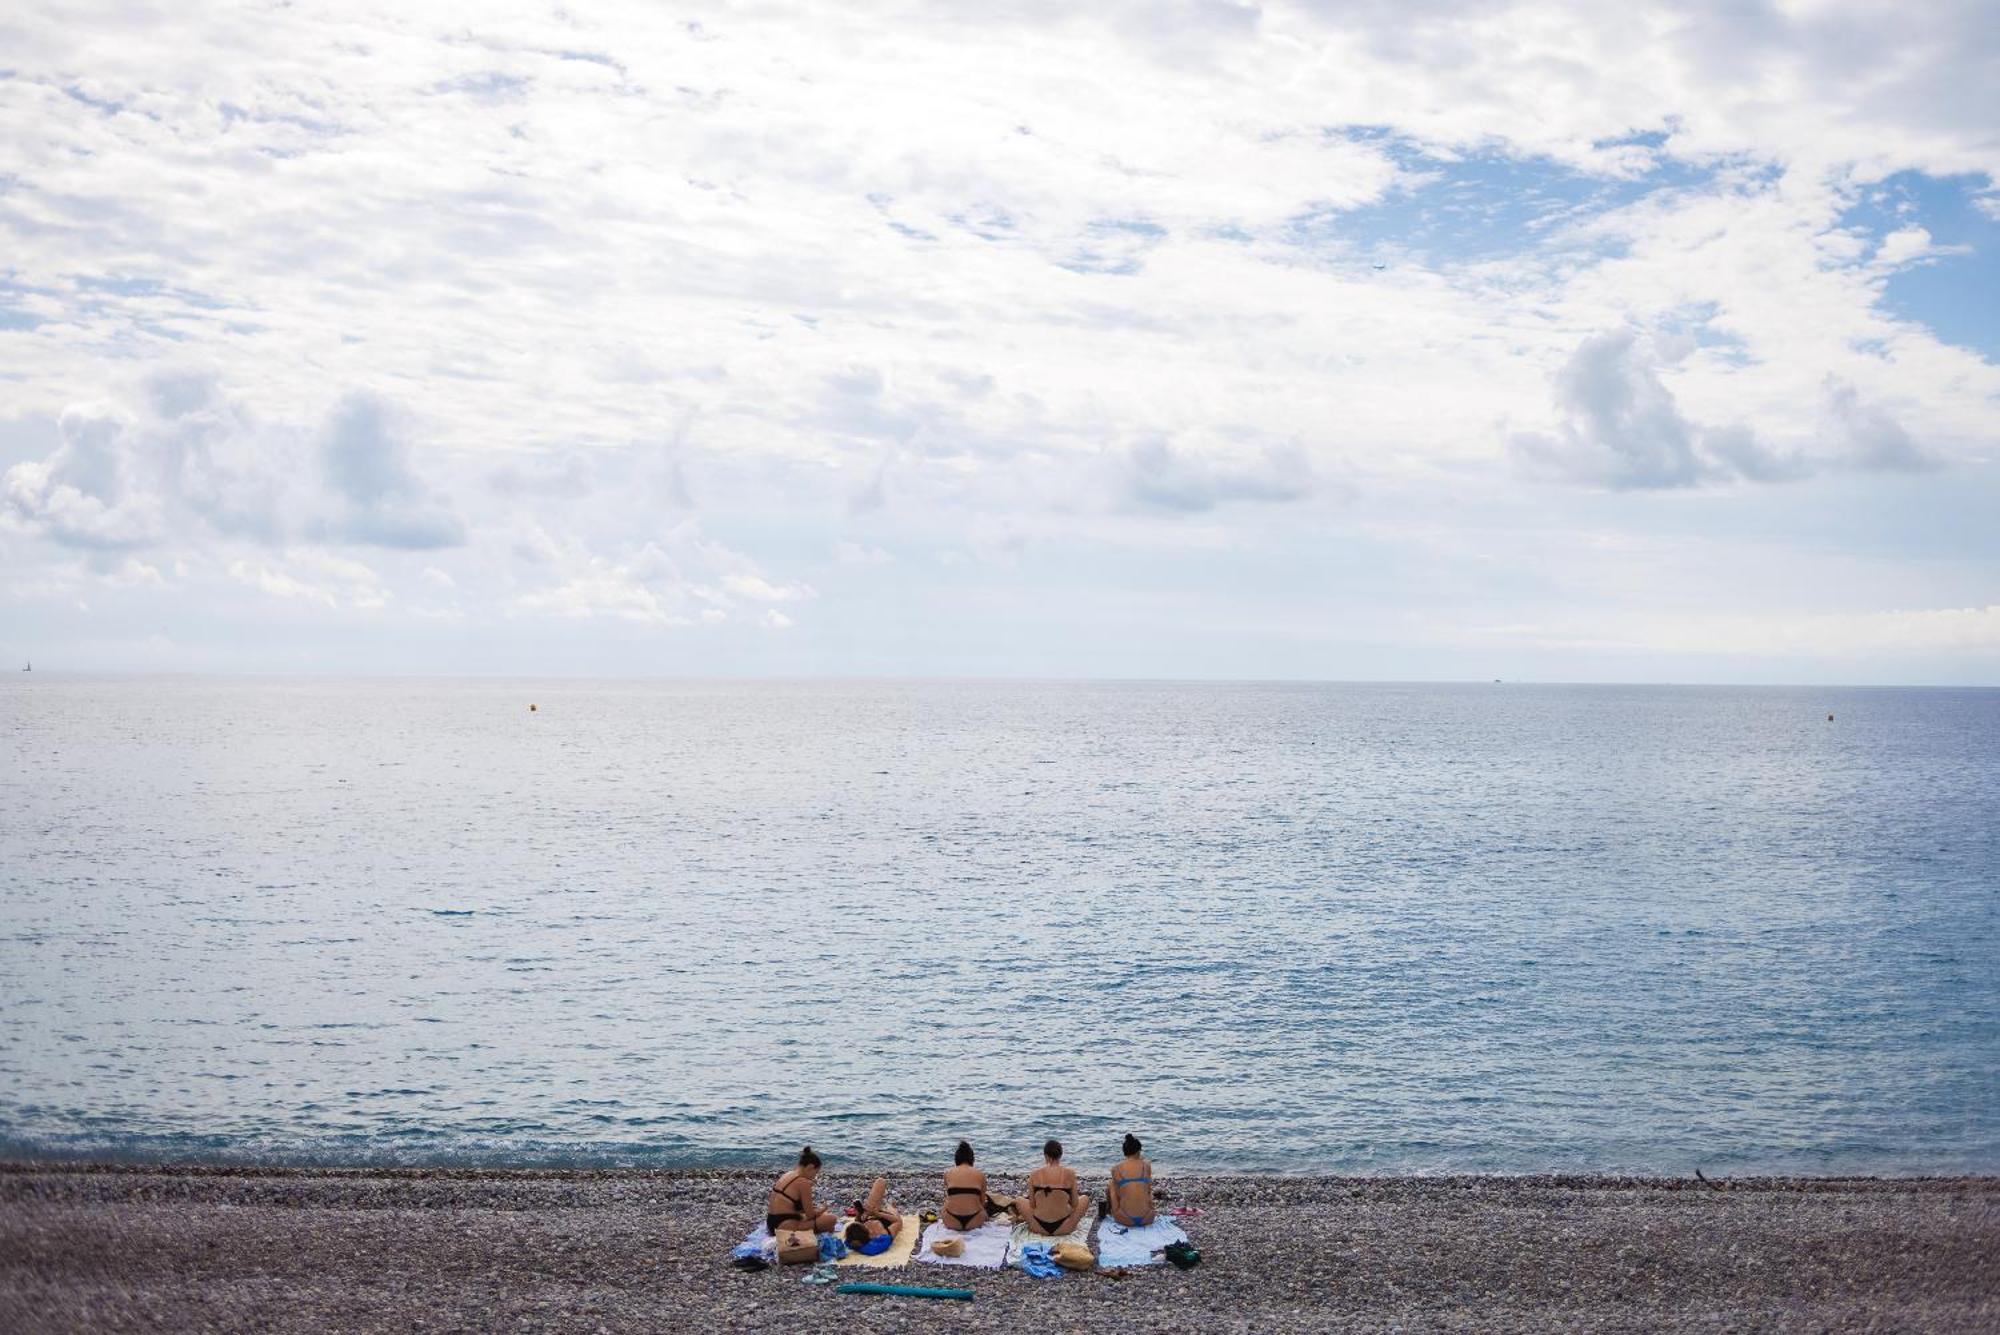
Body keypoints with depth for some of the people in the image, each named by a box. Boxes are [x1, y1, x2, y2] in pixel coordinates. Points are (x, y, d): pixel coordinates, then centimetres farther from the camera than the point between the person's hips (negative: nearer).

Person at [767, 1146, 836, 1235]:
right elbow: (810, 1215, -8)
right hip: (785, 1227, -10)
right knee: (830, 1219, -15)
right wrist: (823, 1211, 13)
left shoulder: (787, 1175, 14)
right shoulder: (803, 1183, -13)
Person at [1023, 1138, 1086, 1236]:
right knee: (1084, 1199, 26)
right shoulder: (1069, 1174, -6)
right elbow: (1075, 1204, 2)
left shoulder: (1034, 1175, -4)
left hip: (1039, 1227, 1)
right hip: (1063, 1228, -1)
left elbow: (1032, 1205, 3)